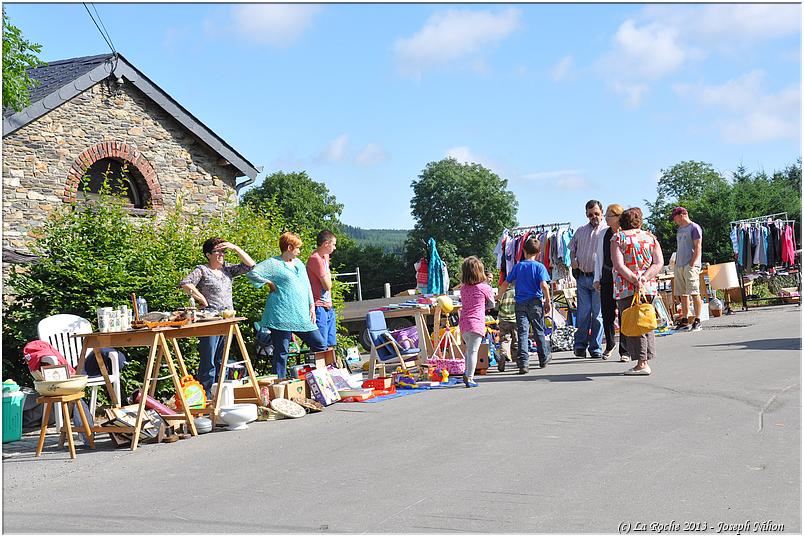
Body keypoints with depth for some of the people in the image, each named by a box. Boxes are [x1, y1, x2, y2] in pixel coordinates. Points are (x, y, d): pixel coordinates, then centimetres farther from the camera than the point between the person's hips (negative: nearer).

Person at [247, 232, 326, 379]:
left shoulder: (299, 264, 19)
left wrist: (312, 306, 14)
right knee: (281, 352, -3)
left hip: (302, 316, 7)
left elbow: (307, 285, 22)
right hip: (282, 316, -7)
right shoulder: (273, 263, -4)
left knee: (320, 345, 7)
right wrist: (269, 283, -9)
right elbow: (252, 273, -14)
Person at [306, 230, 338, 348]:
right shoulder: (316, 259, -16)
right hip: (319, 307, -10)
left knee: (331, 345, 12)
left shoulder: (325, 257, 15)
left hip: (328, 308, 10)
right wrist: (328, 276, 3)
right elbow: (327, 285, -15)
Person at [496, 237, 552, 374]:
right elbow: (544, 285, -14)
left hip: (520, 303, 1)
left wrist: (498, 297, 18)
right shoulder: (539, 267, -3)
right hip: (535, 302, -1)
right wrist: (548, 301, -4)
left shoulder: (517, 266, 5)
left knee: (522, 332, -2)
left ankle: (523, 363, -10)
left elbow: (506, 283, 5)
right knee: (539, 331, 12)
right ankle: (544, 359, 27)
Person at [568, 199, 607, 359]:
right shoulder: (581, 230, 15)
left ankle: (596, 348, 6)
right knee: (583, 313, 3)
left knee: (598, 314, 0)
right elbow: (572, 248, 27)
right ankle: (580, 346, 8)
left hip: (598, 277, -3)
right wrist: (573, 261, 6)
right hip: (582, 277, 4)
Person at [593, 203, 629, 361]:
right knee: (607, 313, 9)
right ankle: (609, 345, 30)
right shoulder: (604, 234, 9)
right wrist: (597, 278, 11)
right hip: (607, 276, 5)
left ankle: (625, 351, 7)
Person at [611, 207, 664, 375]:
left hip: (626, 288, -5)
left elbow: (618, 265, -13)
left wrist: (634, 280, -15)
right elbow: (659, 263, 1)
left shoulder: (618, 237, -2)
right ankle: (647, 359, 15)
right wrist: (644, 278, -8)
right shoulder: (650, 238, 11)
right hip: (649, 287, 5)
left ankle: (642, 363, -6)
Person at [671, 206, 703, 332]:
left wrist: (692, 264, -17)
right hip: (679, 265, 8)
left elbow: (697, 247, -10)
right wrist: (676, 264, 15)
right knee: (682, 294, 7)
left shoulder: (694, 228, -4)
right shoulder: (680, 229, 21)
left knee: (694, 293, -9)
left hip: (690, 265, -8)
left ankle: (697, 321, -8)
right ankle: (684, 320, 12)